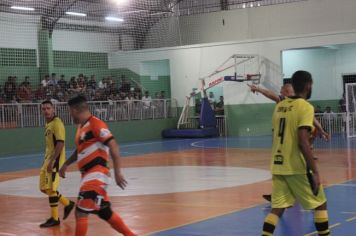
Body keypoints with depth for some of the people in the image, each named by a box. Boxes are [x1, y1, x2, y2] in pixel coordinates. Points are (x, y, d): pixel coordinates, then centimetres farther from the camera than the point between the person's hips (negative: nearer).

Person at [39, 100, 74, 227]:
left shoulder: (57, 123, -15)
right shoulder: (48, 124, 14)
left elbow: (60, 143, -23)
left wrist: (52, 161, -27)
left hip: (55, 160, -9)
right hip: (48, 159, 10)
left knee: (50, 188, -8)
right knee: (44, 188, 12)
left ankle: (54, 218, 1)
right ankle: (67, 203, 26)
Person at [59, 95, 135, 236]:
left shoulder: (96, 124, -14)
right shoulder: (81, 126, 15)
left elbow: (113, 146, -20)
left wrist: (117, 172, -24)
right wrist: (66, 164, 31)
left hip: (96, 174, -9)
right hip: (89, 174, 9)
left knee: (80, 213, -11)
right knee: (105, 213, 16)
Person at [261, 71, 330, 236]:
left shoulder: (279, 106, 12)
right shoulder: (305, 107, -11)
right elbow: (303, 142, -20)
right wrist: (315, 171, -18)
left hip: (278, 166, 6)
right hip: (297, 168, -6)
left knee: (278, 208, 5)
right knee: (320, 204, 10)